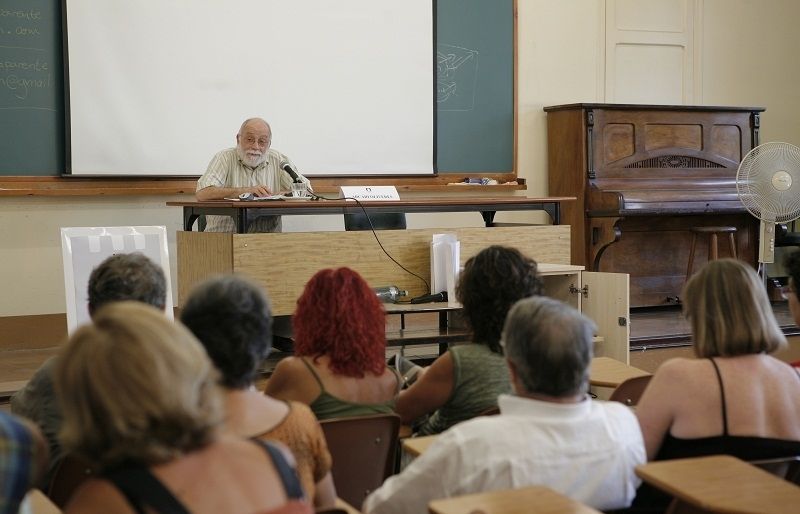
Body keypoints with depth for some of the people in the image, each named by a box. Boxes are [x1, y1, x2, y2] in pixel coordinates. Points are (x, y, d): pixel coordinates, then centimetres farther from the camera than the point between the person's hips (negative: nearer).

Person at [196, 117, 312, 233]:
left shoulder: (279, 160, 7)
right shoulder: (225, 158, 0)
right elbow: (202, 194, -15)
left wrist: (272, 195, -13)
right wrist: (244, 191, -20)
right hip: (224, 235, -3)